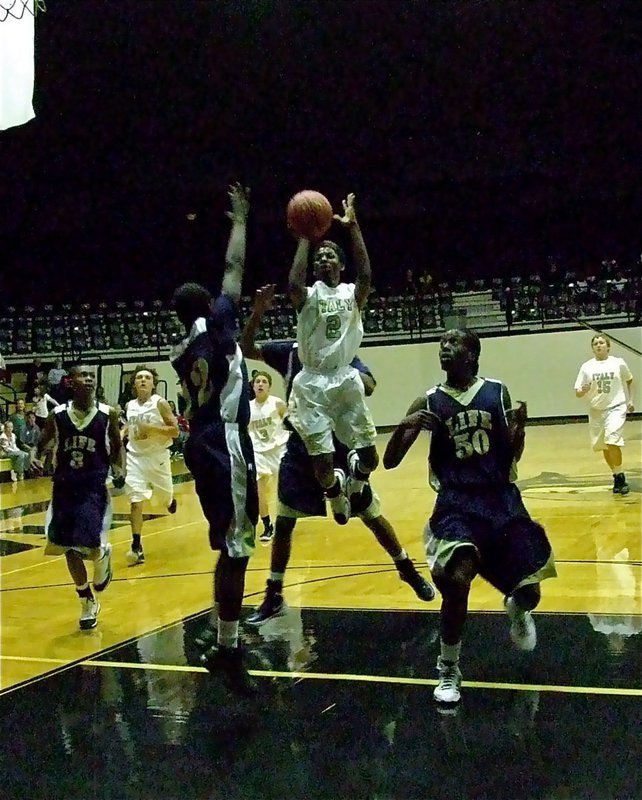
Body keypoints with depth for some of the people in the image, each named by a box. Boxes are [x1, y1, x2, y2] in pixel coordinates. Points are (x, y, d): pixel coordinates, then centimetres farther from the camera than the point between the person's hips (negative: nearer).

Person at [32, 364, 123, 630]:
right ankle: (88, 602, 27)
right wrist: (37, 458, -13)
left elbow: (116, 448, 7)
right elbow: (43, 445, 8)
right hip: (64, 487, 2)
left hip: (94, 486, -2)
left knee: (89, 547, -16)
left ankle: (103, 554, 24)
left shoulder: (108, 414, -6)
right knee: (70, 548, 8)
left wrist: (117, 470, -9)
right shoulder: (57, 415, -4)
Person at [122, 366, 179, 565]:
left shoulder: (160, 403, -11)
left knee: (165, 498, 16)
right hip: (135, 457, 2)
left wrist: (151, 428, -25)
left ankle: (171, 501, 55)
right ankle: (137, 547, -6)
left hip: (158, 457, -2)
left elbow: (175, 431, -14)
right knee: (135, 502, -10)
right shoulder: (130, 406, 3)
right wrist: (122, 433, 2)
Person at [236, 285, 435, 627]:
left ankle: (407, 570, 30)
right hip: (300, 451, 3)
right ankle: (273, 597, 14)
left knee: (372, 516, 8)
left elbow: (368, 386, -25)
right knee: (283, 523, 3)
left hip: (339, 449, -3)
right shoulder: (290, 351, 0)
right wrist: (257, 313, -19)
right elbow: (246, 349, -5)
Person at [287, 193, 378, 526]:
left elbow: (366, 276, -16)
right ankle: (336, 489, 30)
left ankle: (355, 478, 38)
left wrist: (353, 228, -20)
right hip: (313, 383, -2)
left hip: (346, 380, 2)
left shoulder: (352, 294, 7)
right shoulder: (308, 296, 3)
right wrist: (304, 238, -17)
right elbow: (293, 284, -22)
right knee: (322, 464, -6)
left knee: (370, 457, 1)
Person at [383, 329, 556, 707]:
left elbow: (513, 456, 7)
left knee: (529, 591, 4)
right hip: (456, 503, -1)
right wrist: (404, 428, -20)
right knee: (455, 582, -23)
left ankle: (518, 609, 46)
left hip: (501, 498, 2)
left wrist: (520, 426, -13)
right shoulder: (428, 403, 1)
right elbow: (390, 462, -1)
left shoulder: (497, 392, 3)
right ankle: (449, 671, 1)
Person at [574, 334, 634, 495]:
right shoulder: (587, 367, -1)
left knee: (612, 441, -22)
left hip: (616, 408, -3)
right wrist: (583, 390, -23)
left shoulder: (618, 363, -3)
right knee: (604, 446, 11)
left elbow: (629, 380, 16)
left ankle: (620, 477, -6)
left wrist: (630, 400, 10)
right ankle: (617, 476, 31)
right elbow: (577, 393, -1)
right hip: (596, 411, 3)